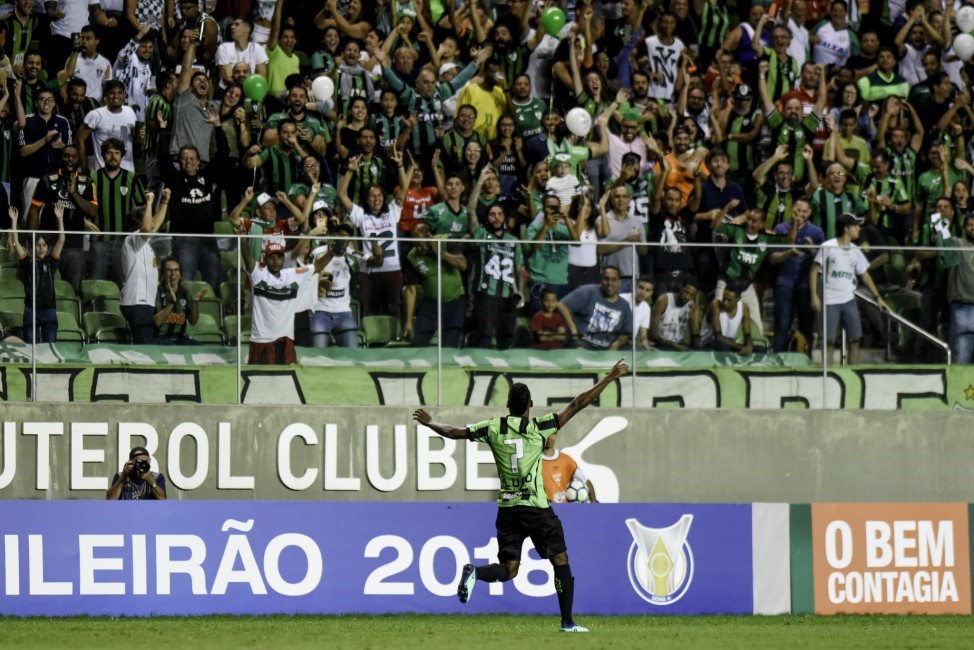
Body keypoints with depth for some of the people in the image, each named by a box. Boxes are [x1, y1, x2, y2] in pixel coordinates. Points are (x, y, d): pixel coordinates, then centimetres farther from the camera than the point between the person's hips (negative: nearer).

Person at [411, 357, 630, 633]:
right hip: (536, 507, -3)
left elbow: (453, 432, 9)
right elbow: (577, 405, -7)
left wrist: (430, 424, 29)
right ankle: (568, 622, 6)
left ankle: (474, 572, -23)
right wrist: (610, 378, -3)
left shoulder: (493, 428, 1)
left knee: (509, 569, 7)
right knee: (561, 561, 8)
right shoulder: (539, 427, -7)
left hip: (507, 507, 3)